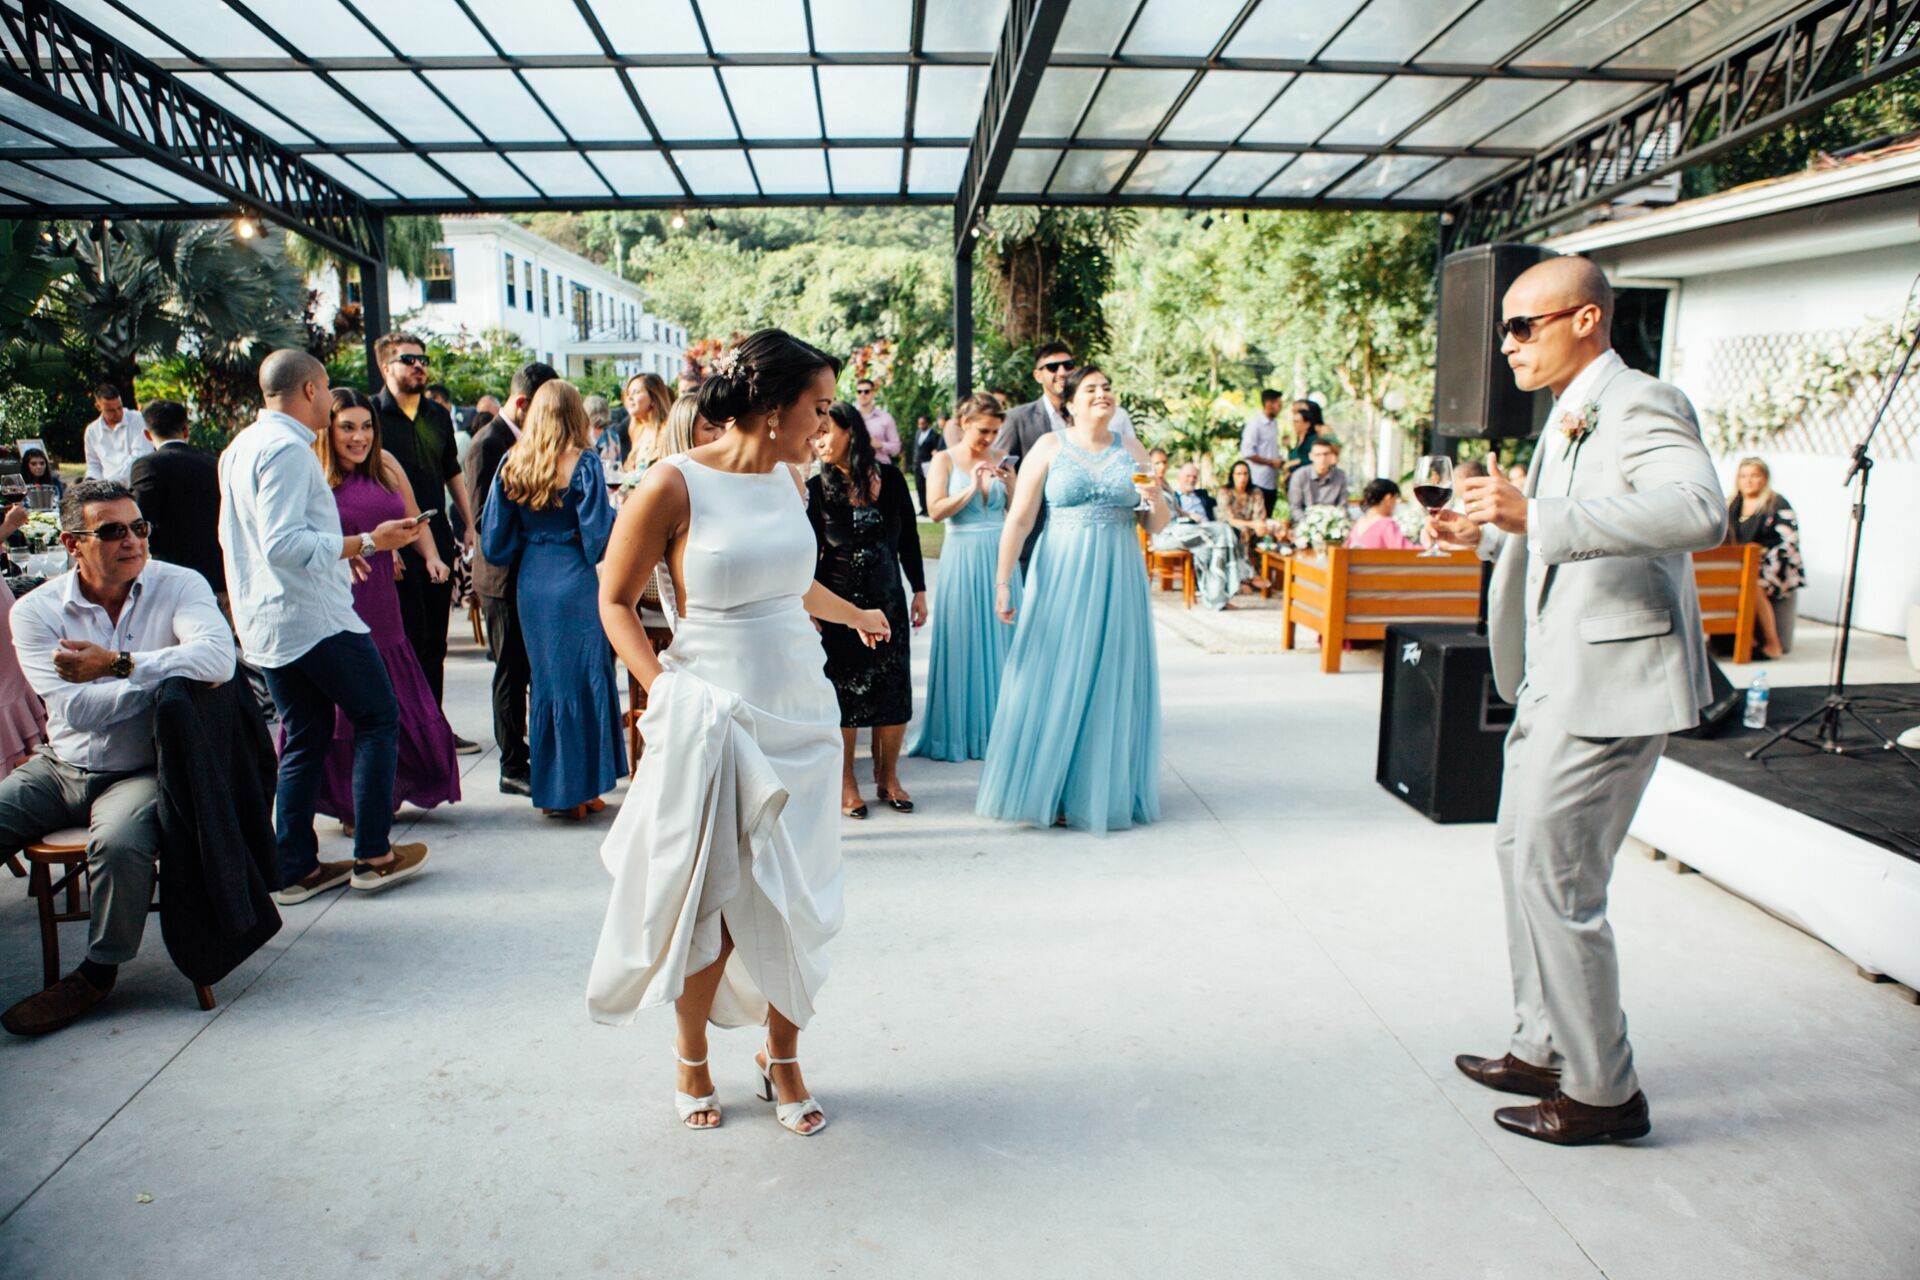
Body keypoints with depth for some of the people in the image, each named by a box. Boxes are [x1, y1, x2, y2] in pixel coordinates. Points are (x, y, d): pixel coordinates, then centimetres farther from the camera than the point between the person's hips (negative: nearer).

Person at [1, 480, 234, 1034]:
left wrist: (117, 664, -25)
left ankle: (98, 972, -6)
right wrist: (171, 670, -18)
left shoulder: (178, 586, -7)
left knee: (119, 842, -31)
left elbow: (219, 658, -29)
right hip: (60, 767, 4)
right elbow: (76, 709, -15)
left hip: (141, 772, -4)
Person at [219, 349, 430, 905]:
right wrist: (366, 542, -21)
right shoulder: (287, 449, -16)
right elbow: (284, 544, -25)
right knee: (379, 718, 3)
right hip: (315, 618, -9)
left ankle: (296, 868, 17)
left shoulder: (240, 447, 15)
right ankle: (373, 856, 5)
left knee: (305, 739, 14)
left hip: (264, 623, 9)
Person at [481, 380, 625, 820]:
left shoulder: (513, 464, 3)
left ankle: (550, 789, 23)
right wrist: (617, 511, 8)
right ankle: (577, 790, 10)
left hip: (530, 583, 5)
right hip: (574, 583, -4)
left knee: (545, 680, 14)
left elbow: (496, 539, 6)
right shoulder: (584, 463, -10)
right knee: (581, 679, 5)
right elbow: (599, 531, -11)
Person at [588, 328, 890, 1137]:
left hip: (799, 711, 6)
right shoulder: (675, 484, -12)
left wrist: (855, 615, 42)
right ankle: (691, 1055, 32)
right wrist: (665, 691, -17)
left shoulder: (785, 477, 8)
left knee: (793, 897, 9)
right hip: (715, 718, -5)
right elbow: (615, 600, -5)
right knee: (713, 899, 6)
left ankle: (782, 1057, 28)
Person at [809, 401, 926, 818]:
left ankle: (888, 776, 20)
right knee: (843, 692, 3)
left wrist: (919, 591, 6)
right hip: (838, 605, -2)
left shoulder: (890, 478, 0)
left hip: (888, 600, 2)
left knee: (894, 691, 4)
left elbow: (909, 538, 7)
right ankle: (845, 782, 18)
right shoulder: (818, 488, -5)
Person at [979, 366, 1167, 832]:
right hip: (1060, 576, -2)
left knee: (1112, 683, 7)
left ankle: (1104, 792, 20)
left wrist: (1157, 501, -11)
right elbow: (1019, 520, -4)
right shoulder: (1049, 447, 1)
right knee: (1054, 679, 1)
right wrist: (1002, 581, -10)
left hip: (1118, 579, 3)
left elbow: (1158, 526, 11)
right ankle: (1049, 791, 13)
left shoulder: (1132, 451, 8)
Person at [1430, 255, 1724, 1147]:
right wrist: (1490, 533, 12)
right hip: (1556, 675, 11)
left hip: (1610, 680, -11)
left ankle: (1604, 1090, 12)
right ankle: (1542, 1048, 32)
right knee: (1522, 851, 17)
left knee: (1554, 876, -5)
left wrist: (1536, 515, -40)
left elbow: (1700, 511, -34)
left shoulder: (1641, 405, -14)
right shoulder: (1568, 419, 16)